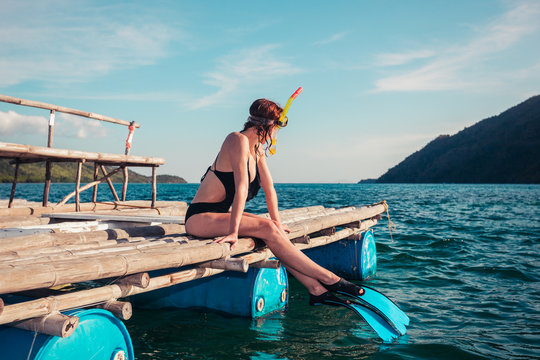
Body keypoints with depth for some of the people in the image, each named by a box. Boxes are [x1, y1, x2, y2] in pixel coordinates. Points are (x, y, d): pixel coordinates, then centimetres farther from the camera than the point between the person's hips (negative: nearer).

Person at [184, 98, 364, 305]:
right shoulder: (238, 140, -17)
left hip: (220, 214, 9)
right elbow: (242, 187, -25)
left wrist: (276, 222, 11)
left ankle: (316, 289, -16)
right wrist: (234, 231, -28)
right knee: (267, 229, -23)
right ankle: (328, 278, -19)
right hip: (199, 218, -9)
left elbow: (269, 188, 13)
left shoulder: (258, 150, 11)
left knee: (274, 230, -12)